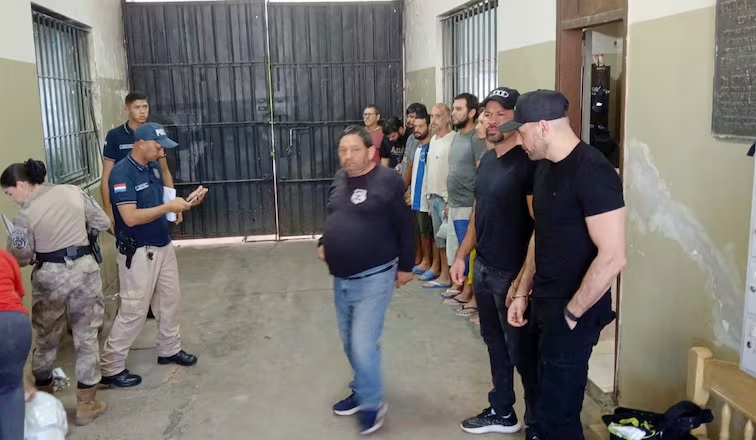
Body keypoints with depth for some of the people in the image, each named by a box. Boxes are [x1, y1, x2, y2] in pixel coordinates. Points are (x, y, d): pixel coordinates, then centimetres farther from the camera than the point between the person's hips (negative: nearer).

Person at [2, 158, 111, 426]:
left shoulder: (26, 213, -10)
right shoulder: (73, 192, -1)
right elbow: (102, 223, 5)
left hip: (49, 276, -2)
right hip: (85, 268, 2)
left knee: (46, 337, 18)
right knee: (86, 336, 8)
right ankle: (86, 405, 14)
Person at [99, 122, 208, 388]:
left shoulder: (154, 168, 6)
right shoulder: (122, 173, -20)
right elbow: (131, 217, -27)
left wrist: (187, 201, -7)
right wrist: (169, 207, -26)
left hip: (163, 246, 9)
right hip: (138, 253, -9)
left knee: (170, 300, 19)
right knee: (133, 311, -3)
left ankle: (170, 350, 36)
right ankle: (111, 368, 9)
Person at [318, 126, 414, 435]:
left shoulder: (388, 180, -13)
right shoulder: (339, 179, 7)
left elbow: (405, 226, -10)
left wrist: (406, 265, -7)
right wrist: (324, 243, 7)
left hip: (373, 278, -7)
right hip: (341, 279, 7)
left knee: (363, 344, -8)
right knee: (350, 343, 17)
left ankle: (373, 403, 14)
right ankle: (362, 391, 38)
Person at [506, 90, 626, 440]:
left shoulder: (592, 172, -20)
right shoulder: (546, 167, 8)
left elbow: (612, 257, -24)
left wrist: (571, 313, -16)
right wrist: (523, 293, 12)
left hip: (571, 312, -8)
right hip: (544, 305, 8)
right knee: (546, 401, 20)